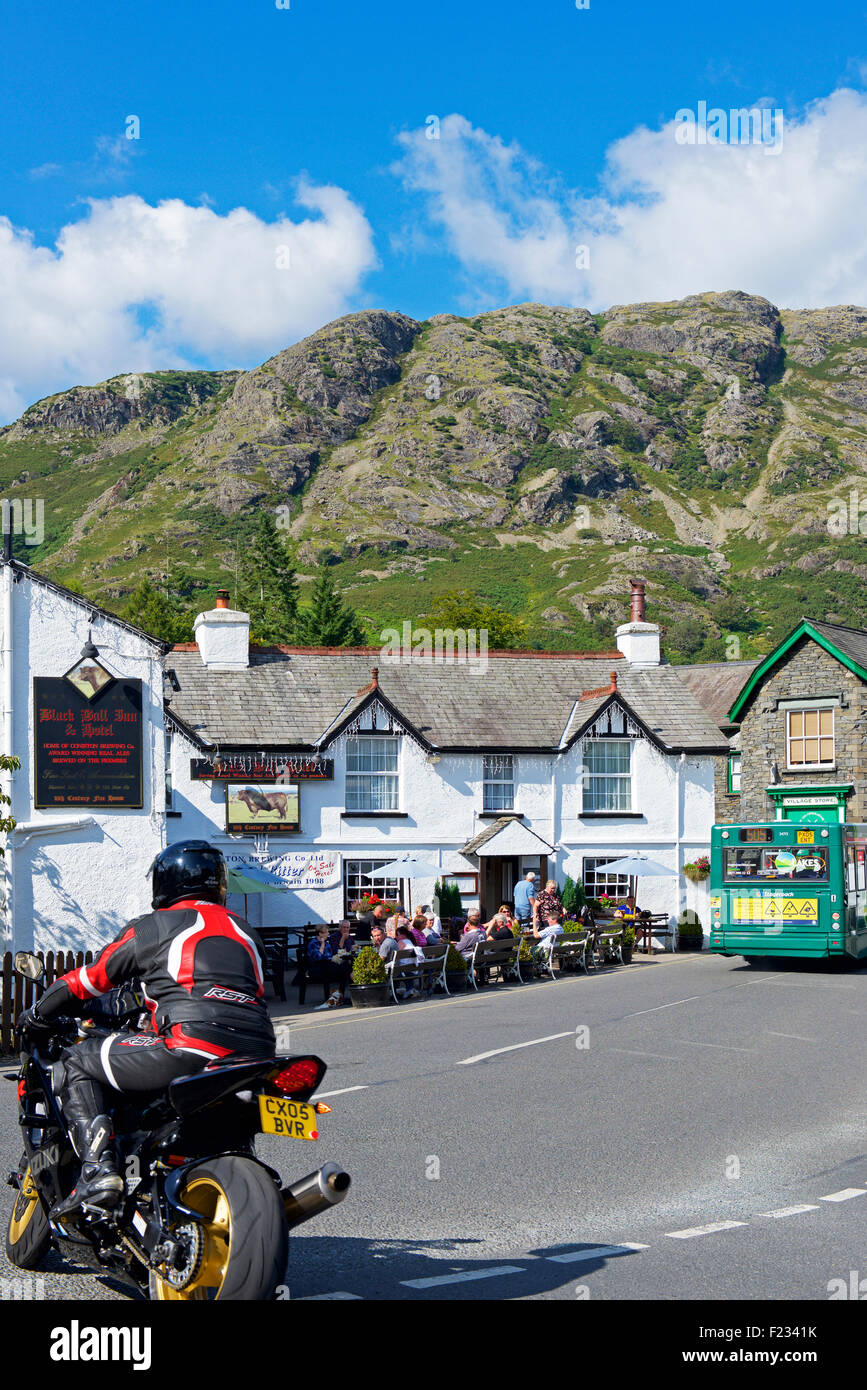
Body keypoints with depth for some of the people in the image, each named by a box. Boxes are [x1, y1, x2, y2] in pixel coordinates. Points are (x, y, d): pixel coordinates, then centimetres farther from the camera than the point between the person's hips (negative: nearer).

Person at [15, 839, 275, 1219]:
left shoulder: (150, 929, 12)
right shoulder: (246, 931, 27)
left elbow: (87, 981, 19)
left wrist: (36, 1015, 38)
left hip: (191, 1050, -6)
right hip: (256, 1056, 6)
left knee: (76, 1063, 9)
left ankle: (97, 1168, -9)